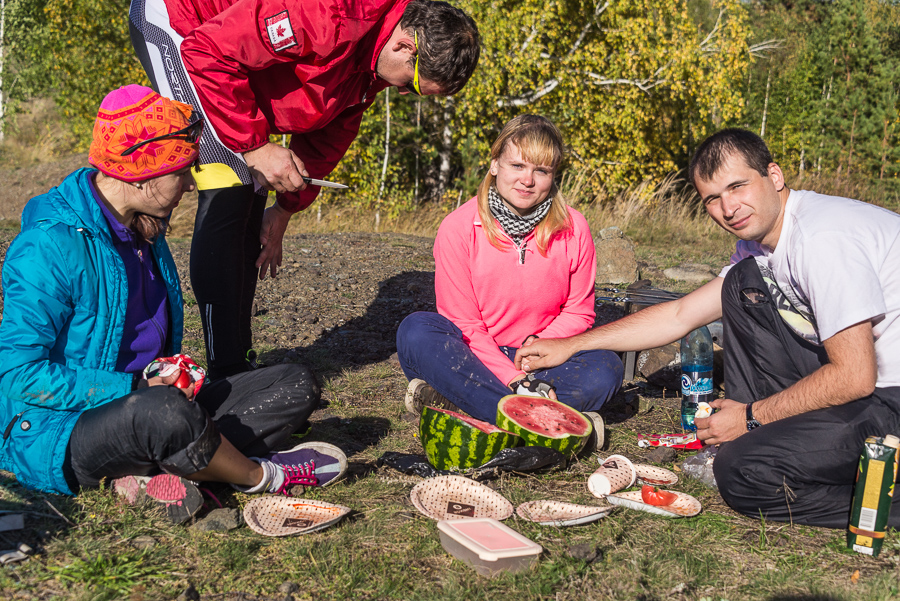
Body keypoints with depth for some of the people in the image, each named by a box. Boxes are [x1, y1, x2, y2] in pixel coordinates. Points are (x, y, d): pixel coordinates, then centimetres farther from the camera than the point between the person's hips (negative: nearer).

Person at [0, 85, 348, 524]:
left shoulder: (144, 228, 9)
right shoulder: (49, 247, -19)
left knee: (295, 385, -2)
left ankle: (154, 471, -18)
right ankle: (261, 476, -12)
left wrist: (175, 377, 3)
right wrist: (135, 388, -22)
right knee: (164, 411, -42)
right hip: (57, 439, -9)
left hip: (144, 400, 9)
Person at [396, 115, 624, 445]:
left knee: (605, 370, -26)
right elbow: (464, 324, -12)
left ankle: (453, 399, -28)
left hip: (541, 359, 2)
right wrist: (514, 380, -23)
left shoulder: (573, 229, -5)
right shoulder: (458, 228, -11)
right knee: (416, 332, -31)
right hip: (476, 358, -1)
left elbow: (579, 312, 3)